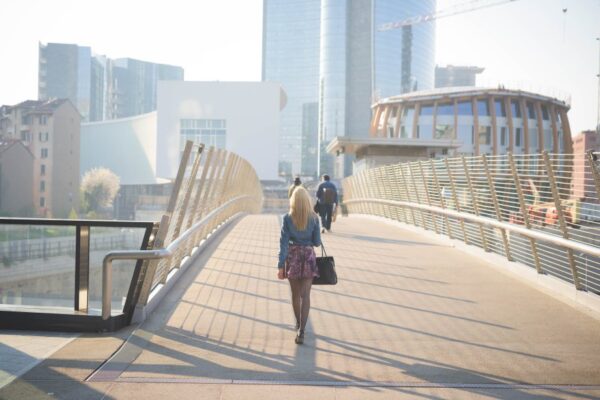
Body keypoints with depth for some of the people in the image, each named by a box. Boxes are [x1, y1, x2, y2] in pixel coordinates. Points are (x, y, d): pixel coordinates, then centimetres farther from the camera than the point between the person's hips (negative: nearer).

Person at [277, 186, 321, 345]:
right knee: (305, 295, -1)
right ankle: (301, 331, -12)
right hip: (308, 256, -1)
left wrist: (281, 266, -8)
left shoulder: (287, 218, -8)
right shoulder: (314, 218, -7)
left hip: (292, 256, 1)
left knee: (295, 293, 19)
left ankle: (298, 323, 38)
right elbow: (317, 242, -2)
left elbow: (283, 242, -10)